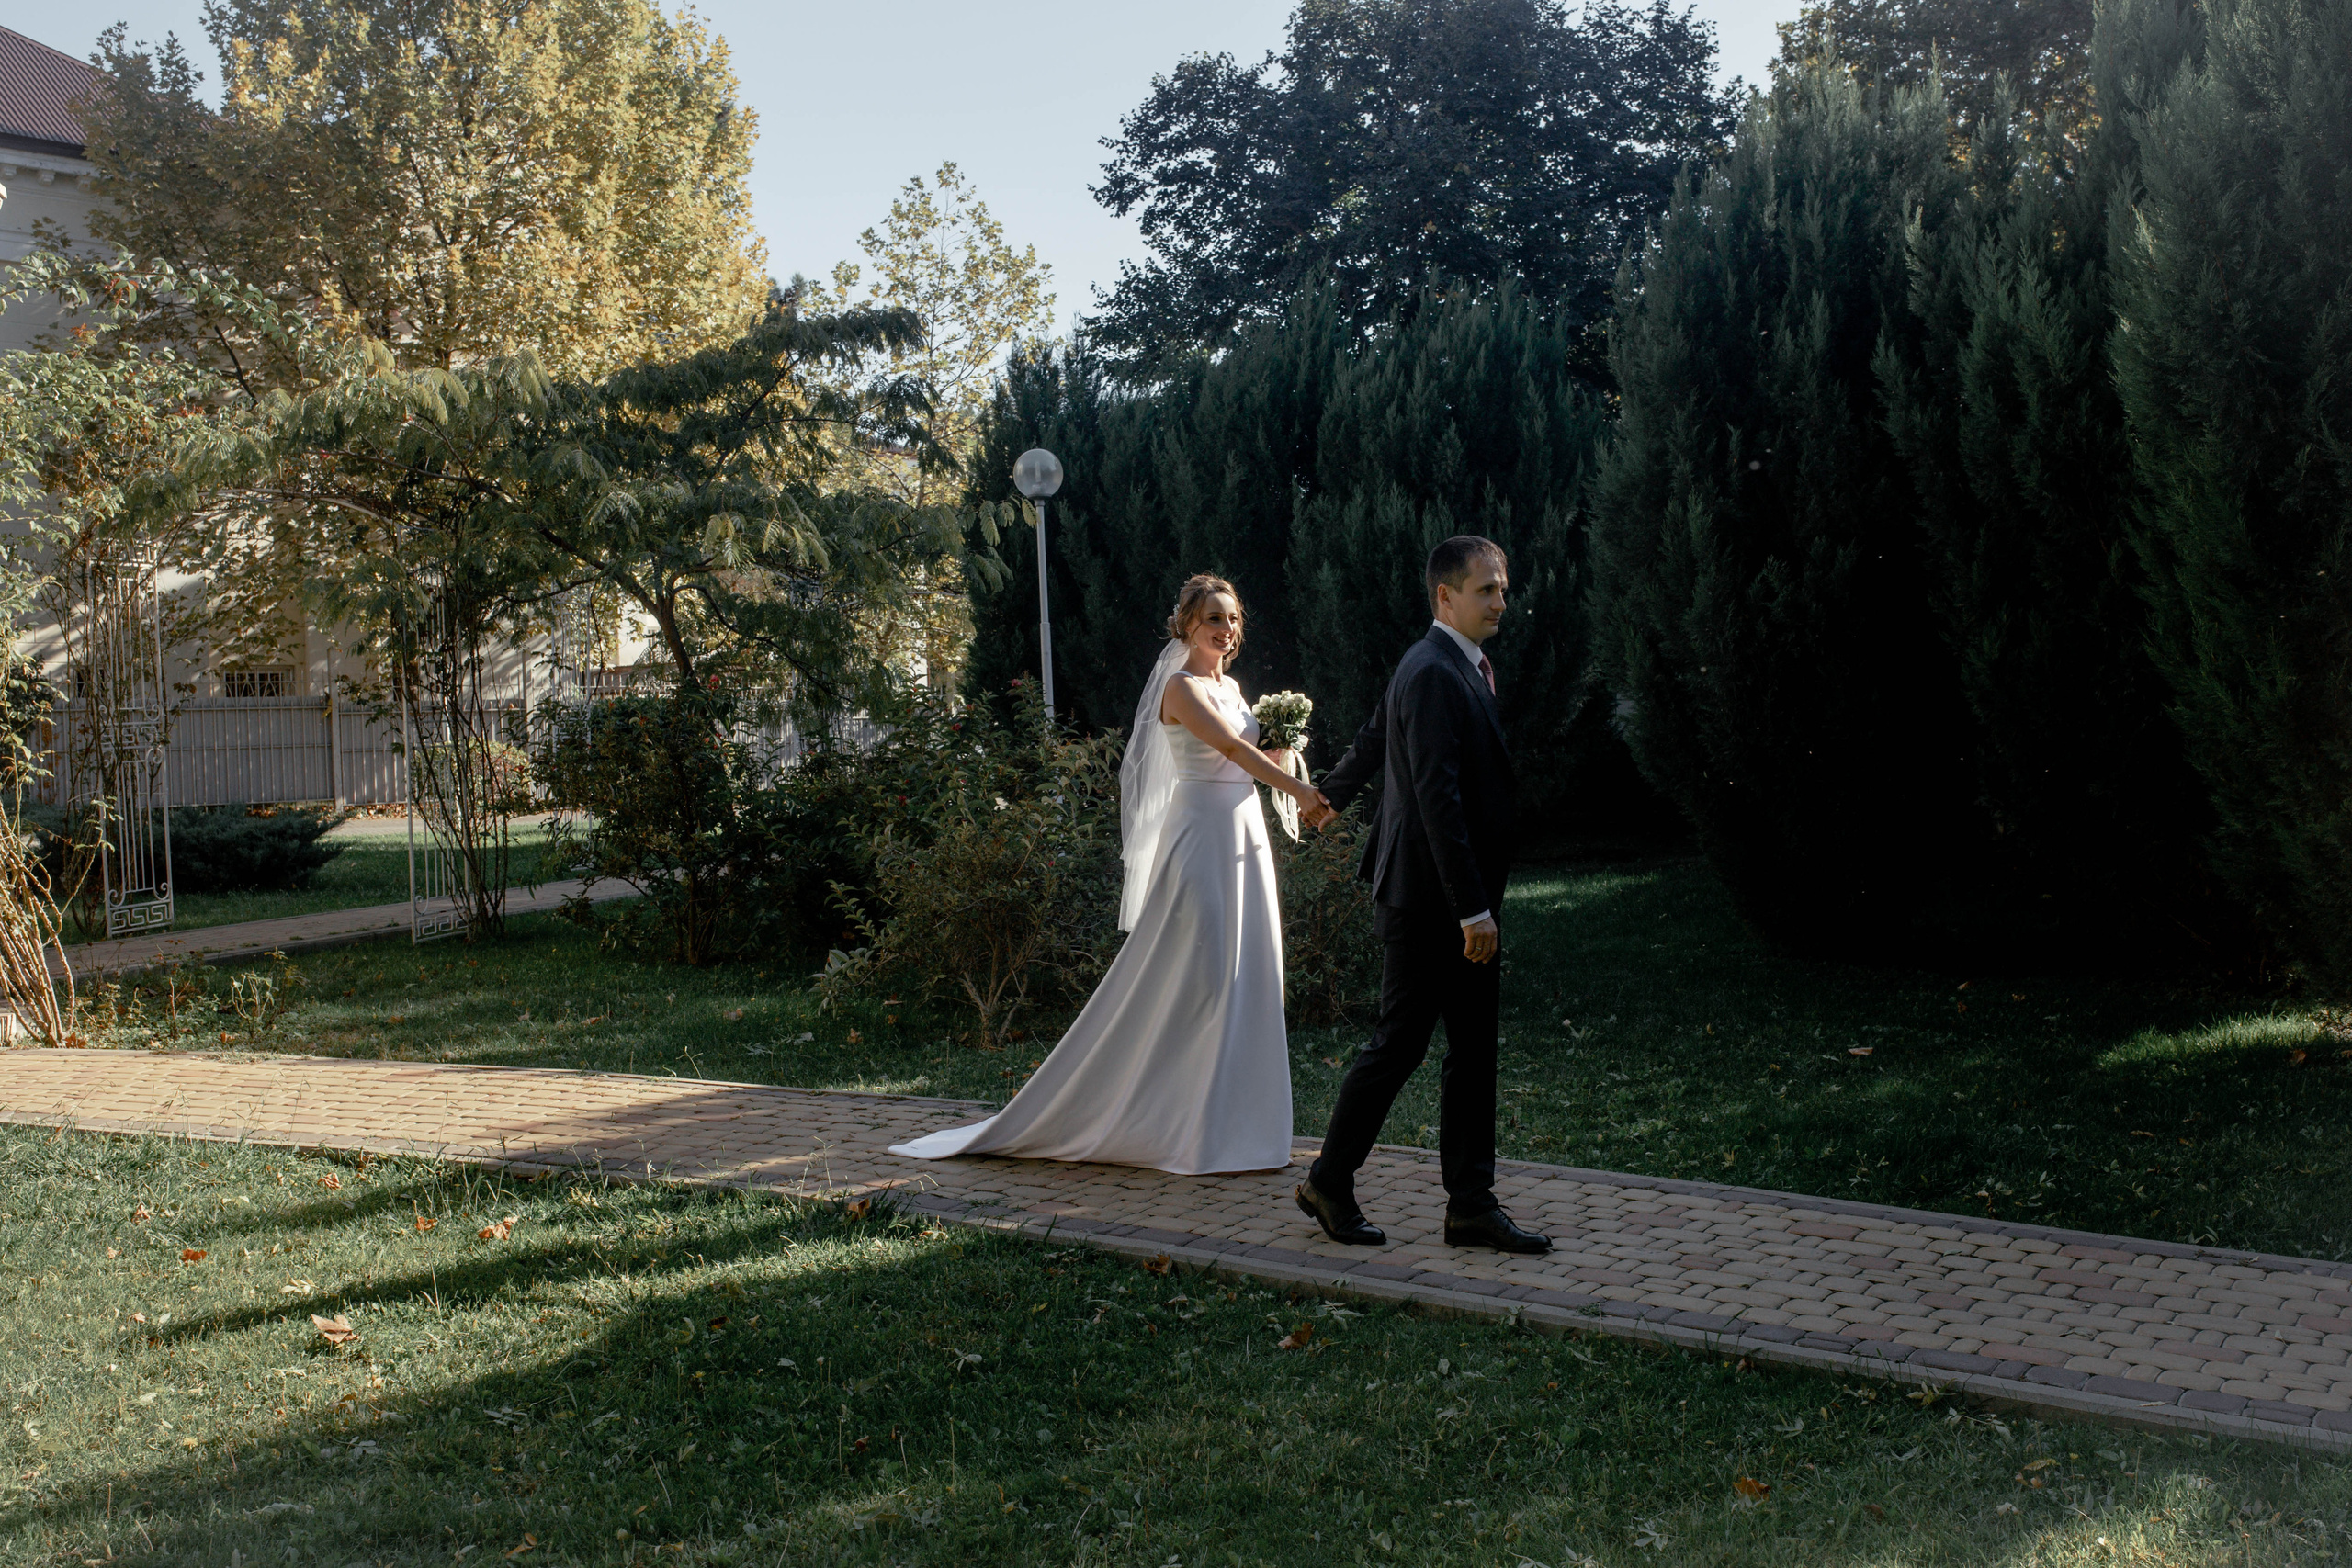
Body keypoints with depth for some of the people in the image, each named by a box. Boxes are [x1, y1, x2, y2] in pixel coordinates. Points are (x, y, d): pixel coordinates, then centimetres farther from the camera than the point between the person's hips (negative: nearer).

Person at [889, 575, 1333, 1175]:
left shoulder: (1231, 687, 17)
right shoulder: (1182, 686, -9)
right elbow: (1232, 749, -22)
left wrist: (1281, 748, 2)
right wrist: (1300, 791, -27)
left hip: (1244, 838, 9)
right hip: (1200, 838, -9)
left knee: (1244, 980, 7)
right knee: (1194, 980, -8)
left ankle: (1230, 1122, 13)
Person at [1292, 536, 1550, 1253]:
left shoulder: (1460, 669, 15)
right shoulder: (1433, 675, -17)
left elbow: (1370, 742, 29)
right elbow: (1437, 797, -23)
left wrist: (1332, 794, 48)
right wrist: (1472, 909, -25)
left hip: (1463, 901, 10)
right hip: (1429, 899, -10)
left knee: (1472, 1051, 8)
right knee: (1398, 1042, 0)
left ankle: (1471, 1204, 13)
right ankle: (1329, 1182, 14)